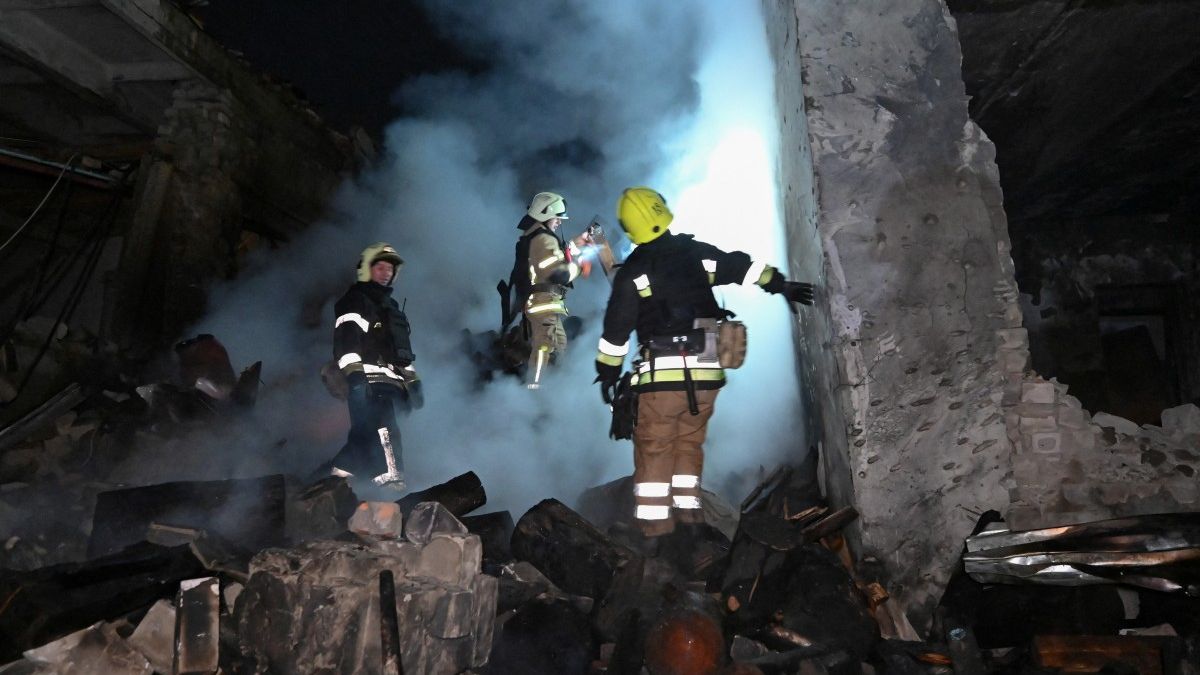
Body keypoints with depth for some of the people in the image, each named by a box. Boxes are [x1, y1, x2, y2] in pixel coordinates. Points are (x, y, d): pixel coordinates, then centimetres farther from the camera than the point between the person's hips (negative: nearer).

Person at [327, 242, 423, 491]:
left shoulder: (392, 306, 28)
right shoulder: (354, 301, 1)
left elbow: (403, 347, 28)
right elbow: (346, 339, -12)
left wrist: (413, 380, 21)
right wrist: (354, 373, -23)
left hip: (392, 382, 8)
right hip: (370, 379, -8)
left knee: (365, 435, 8)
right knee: (384, 432, -16)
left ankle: (337, 474, 18)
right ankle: (391, 482, -19)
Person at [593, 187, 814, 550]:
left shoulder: (631, 272, -4)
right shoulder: (698, 252, 5)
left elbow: (617, 328, -2)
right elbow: (743, 267, 11)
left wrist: (608, 371, 8)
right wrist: (782, 285, 23)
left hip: (662, 373, -3)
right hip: (706, 371, 4)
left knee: (653, 448, 6)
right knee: (689, 441, 19)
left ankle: (653, 527, 5)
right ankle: (687, 510, 22)